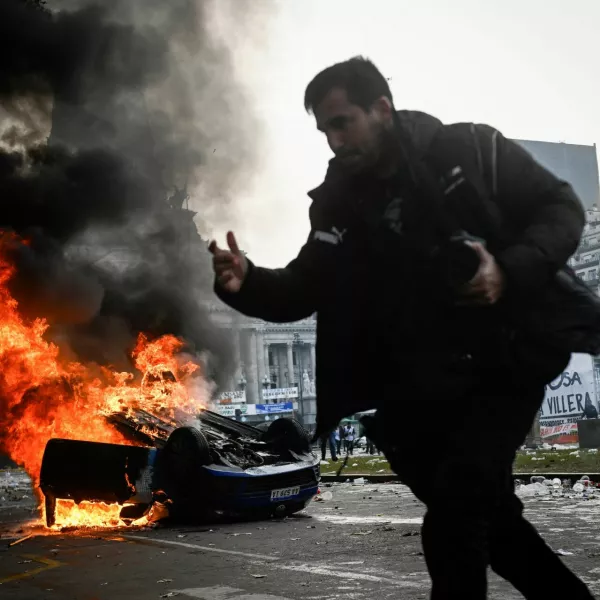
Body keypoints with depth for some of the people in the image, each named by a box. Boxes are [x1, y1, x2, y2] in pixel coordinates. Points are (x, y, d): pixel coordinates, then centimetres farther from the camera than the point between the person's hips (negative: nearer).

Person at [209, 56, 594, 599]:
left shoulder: (470, 149, -6)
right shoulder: (341, 203, 3)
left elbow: (562, 208, -1)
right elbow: (302, 291, -2)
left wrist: (512, 271, -19)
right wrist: (247, 282, -23)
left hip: (505, 364, -4)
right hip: (419, 388, 4)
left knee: (453, 529, -16)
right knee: (489, 520, 13)